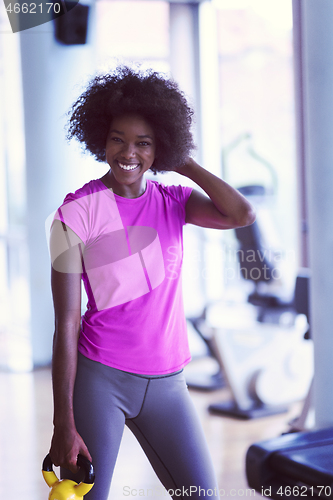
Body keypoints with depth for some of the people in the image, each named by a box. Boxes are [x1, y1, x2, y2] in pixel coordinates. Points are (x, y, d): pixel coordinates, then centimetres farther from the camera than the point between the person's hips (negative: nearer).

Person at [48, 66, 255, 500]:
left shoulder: (174, 202, 5)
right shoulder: (76, 213, -7)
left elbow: (241, 215, -15)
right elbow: (67, 324, -9)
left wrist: (184, 164, -4)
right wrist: (63, 423, -12)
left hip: (166, 381, 4)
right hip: (99, 379, -4)